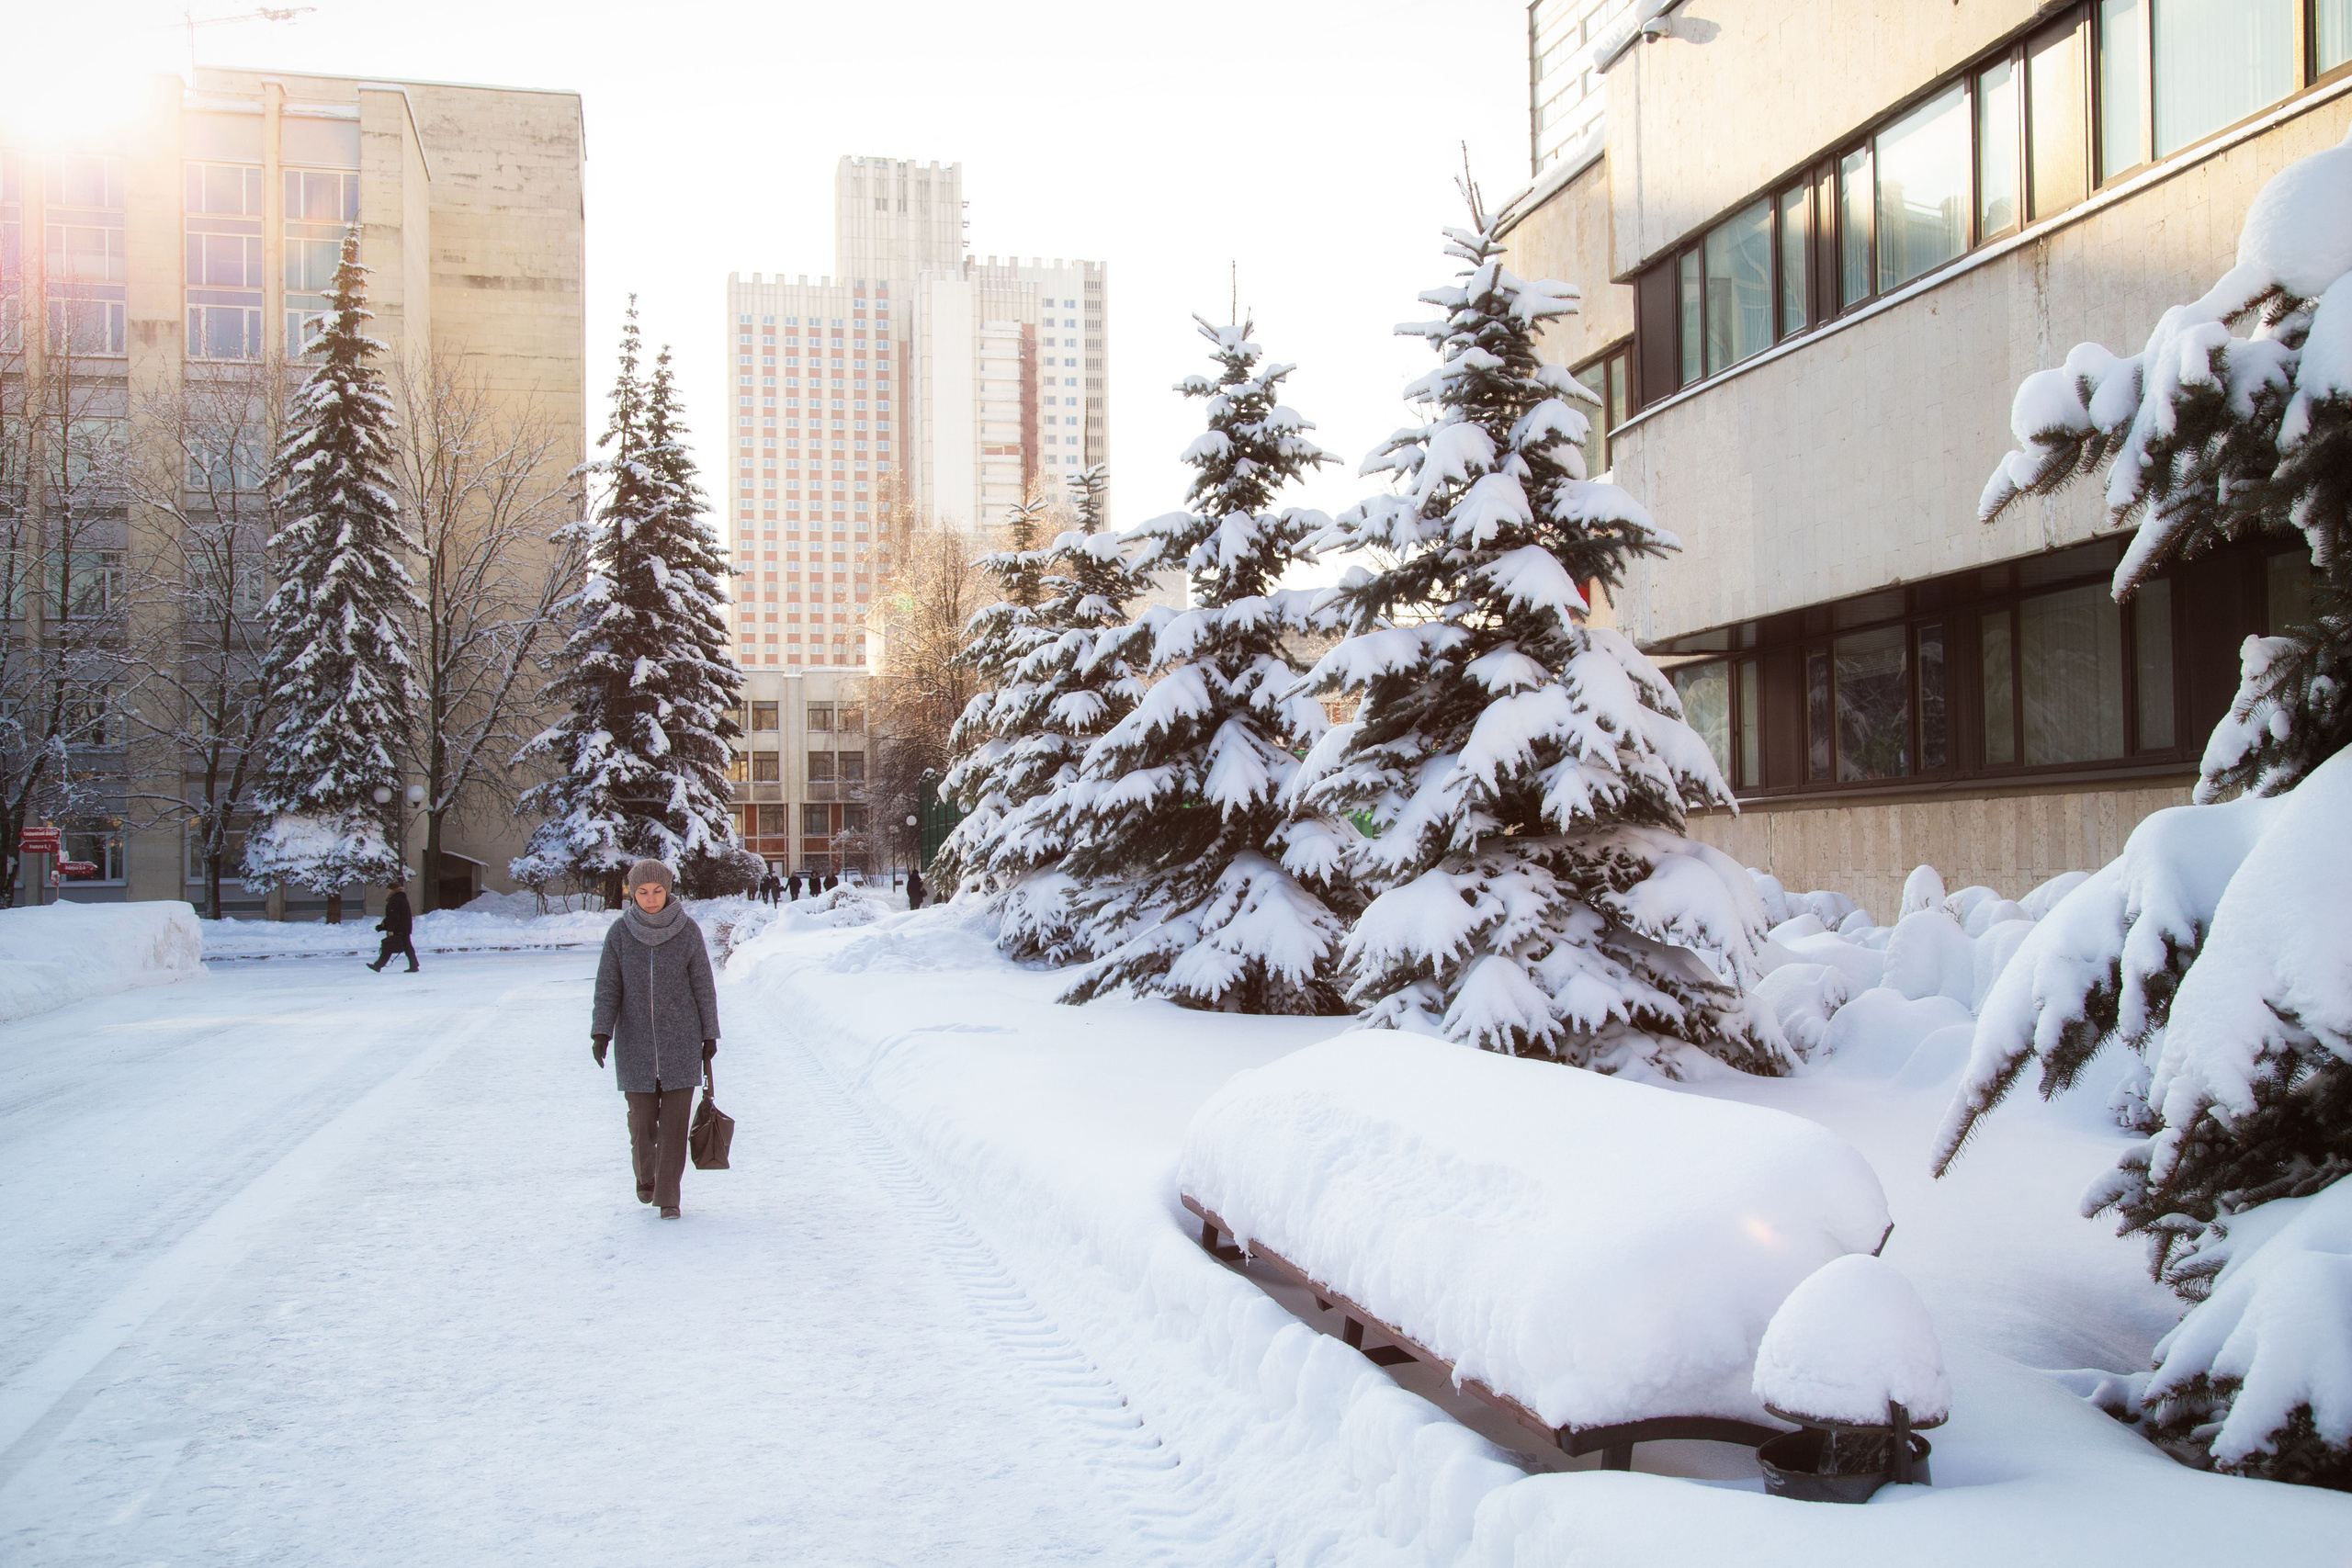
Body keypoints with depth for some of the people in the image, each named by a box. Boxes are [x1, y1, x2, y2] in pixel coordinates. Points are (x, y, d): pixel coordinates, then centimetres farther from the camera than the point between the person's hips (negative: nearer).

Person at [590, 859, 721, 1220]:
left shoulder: (687, 931, -2)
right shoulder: (620, 933, -2)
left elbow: (703, 986, 4)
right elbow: (607, 987, 1)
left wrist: (710, 1035, 6)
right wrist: (601, 1032, -10)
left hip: (680, 1043, -1)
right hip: (635, 1043, 1)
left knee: (675, 1122, -3)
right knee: (642, 1120, 4)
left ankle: (668, 1197, 5)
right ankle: (646, 1178, 32)